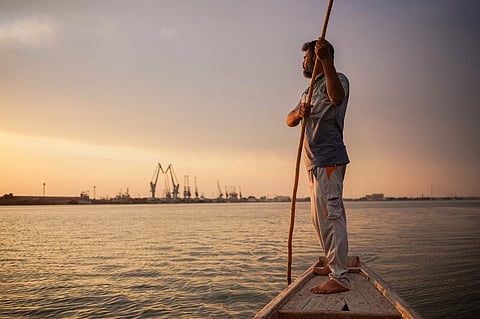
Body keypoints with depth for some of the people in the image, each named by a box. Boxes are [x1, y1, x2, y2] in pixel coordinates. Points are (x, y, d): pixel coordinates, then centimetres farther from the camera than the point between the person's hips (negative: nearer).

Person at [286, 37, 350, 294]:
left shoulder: (336, 79, -4)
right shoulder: (310, 90, 25)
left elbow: (337, 97, -31)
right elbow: (290, 121, 13)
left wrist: (326, 60, -43)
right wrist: (299, 113, -11)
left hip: (329, 160, -10)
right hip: (316, 162, 10)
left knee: (330, 214, -16)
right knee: (321, 216, 16)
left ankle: (339, 278, -14)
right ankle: (334, 264, 28)